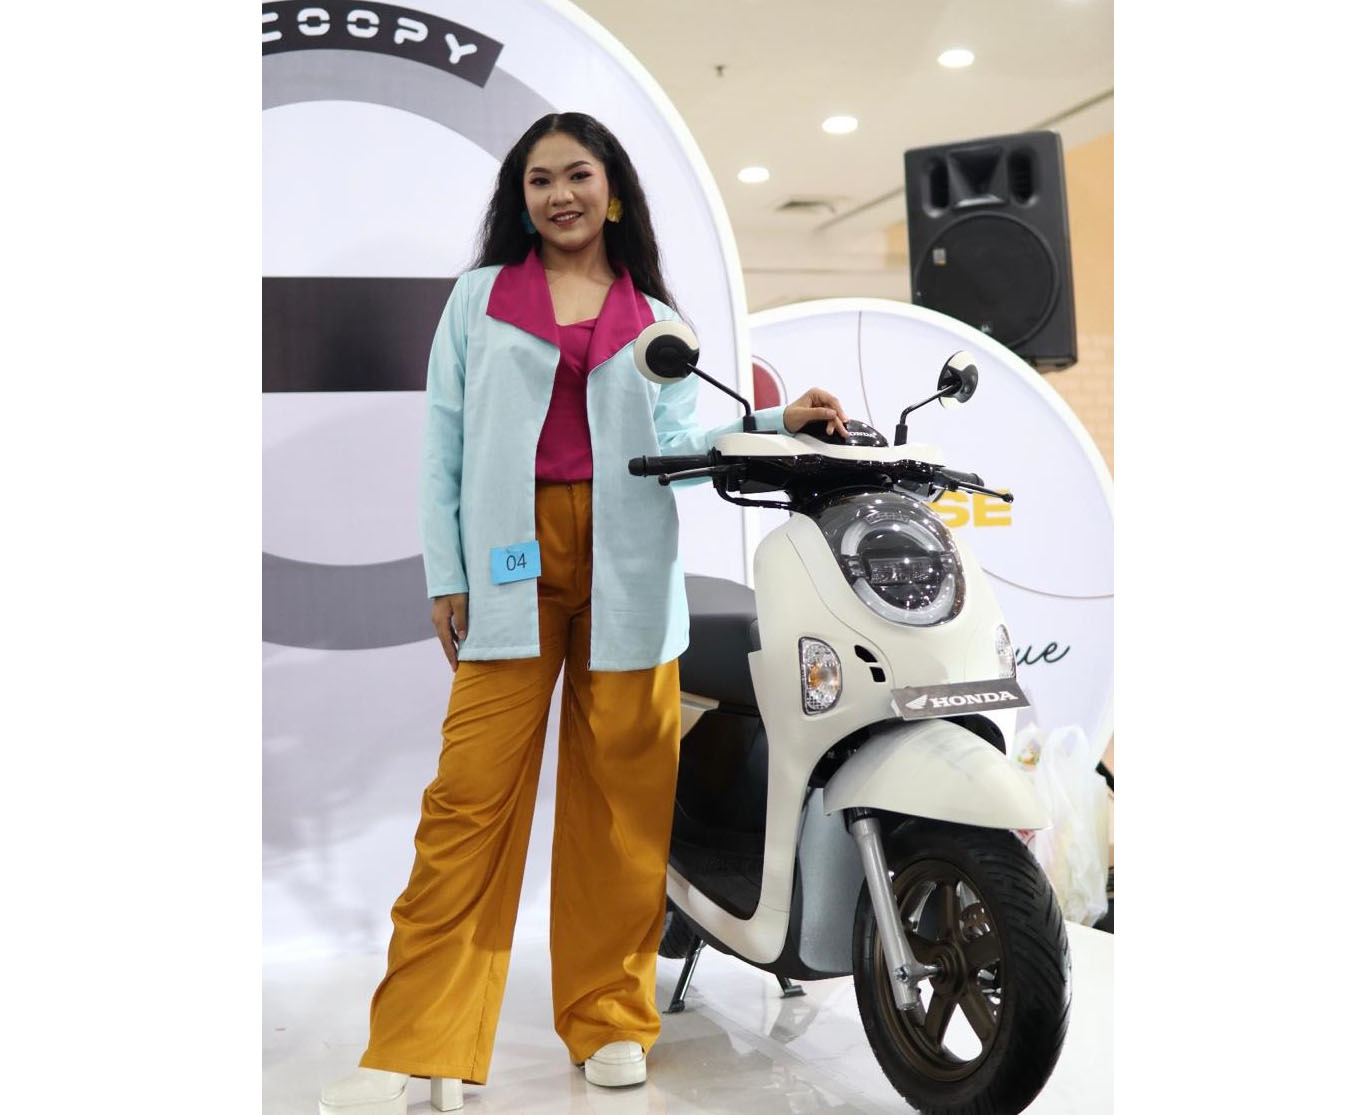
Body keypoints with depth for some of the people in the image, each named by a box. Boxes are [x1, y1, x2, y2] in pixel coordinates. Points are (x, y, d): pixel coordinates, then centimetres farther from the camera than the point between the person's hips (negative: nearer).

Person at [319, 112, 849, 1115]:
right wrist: (445, 574, 1)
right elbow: (443, 445, 10)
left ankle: (611, 1016, 16)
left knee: (622, 793, 1)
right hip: (510, 564, -1)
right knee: (474, 793, -6)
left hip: (626, 570, 1)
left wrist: (779, 424, -10)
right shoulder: (477, 299, 14)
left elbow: (673, 446, 5)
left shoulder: (657, 322, 17)